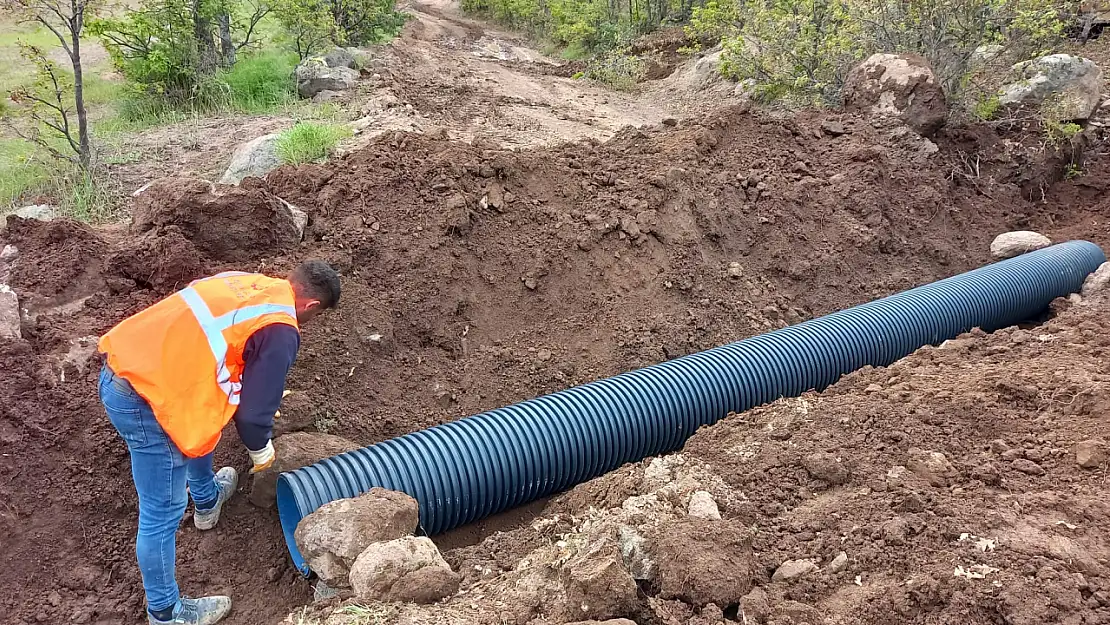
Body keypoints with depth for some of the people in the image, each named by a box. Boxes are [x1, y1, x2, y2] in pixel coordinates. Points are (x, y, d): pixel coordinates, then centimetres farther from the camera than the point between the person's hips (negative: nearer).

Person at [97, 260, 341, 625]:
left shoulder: (247, 283, 14)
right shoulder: (281, 331, -11)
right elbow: (255, 409, -7)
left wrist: (266, 397, 40)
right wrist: (260, 450, 15)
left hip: (124, 361, 10)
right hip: (142, 400, -10)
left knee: (197, 422, 35)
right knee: (162, 513, 6)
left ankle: (207, 501, 59)